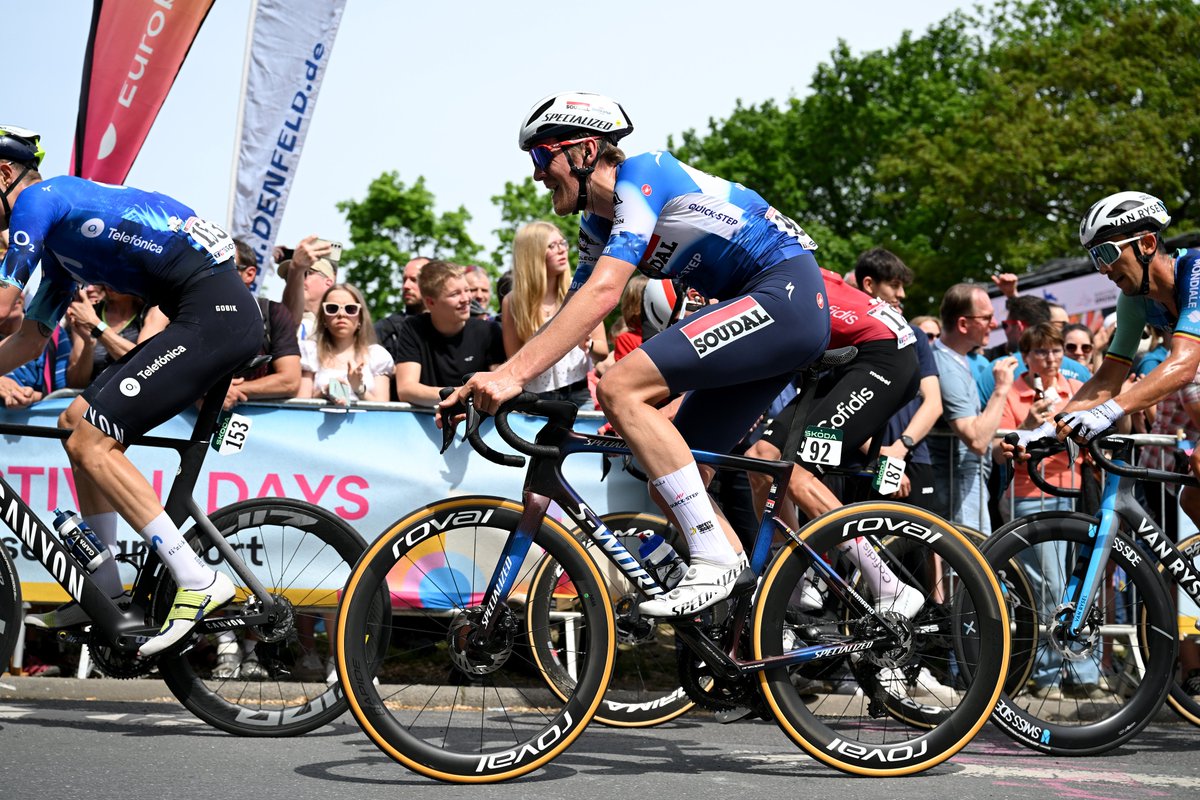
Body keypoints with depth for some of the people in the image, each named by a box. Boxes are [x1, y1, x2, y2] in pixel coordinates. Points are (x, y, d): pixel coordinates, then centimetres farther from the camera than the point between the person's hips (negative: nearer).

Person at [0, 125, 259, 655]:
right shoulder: (59, 237, 27)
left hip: (213, 313, -10)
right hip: (213, 314, 10)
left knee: (90, 442, -12)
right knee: (83, 429, 13)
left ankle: (198, 581, -15)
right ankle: (106, 596, 16)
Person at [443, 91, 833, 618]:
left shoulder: (642, 175, -13)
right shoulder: (598, 225, 15)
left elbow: (603, 292, -26)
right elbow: (574, 316, 14)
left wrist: (513, 373, -31)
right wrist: (489, 385, 2)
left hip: (788, 293, -10)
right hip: (763, 313, 10)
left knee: (619, 387, -22)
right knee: (670, 483, 5)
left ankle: (715, 561, -21)